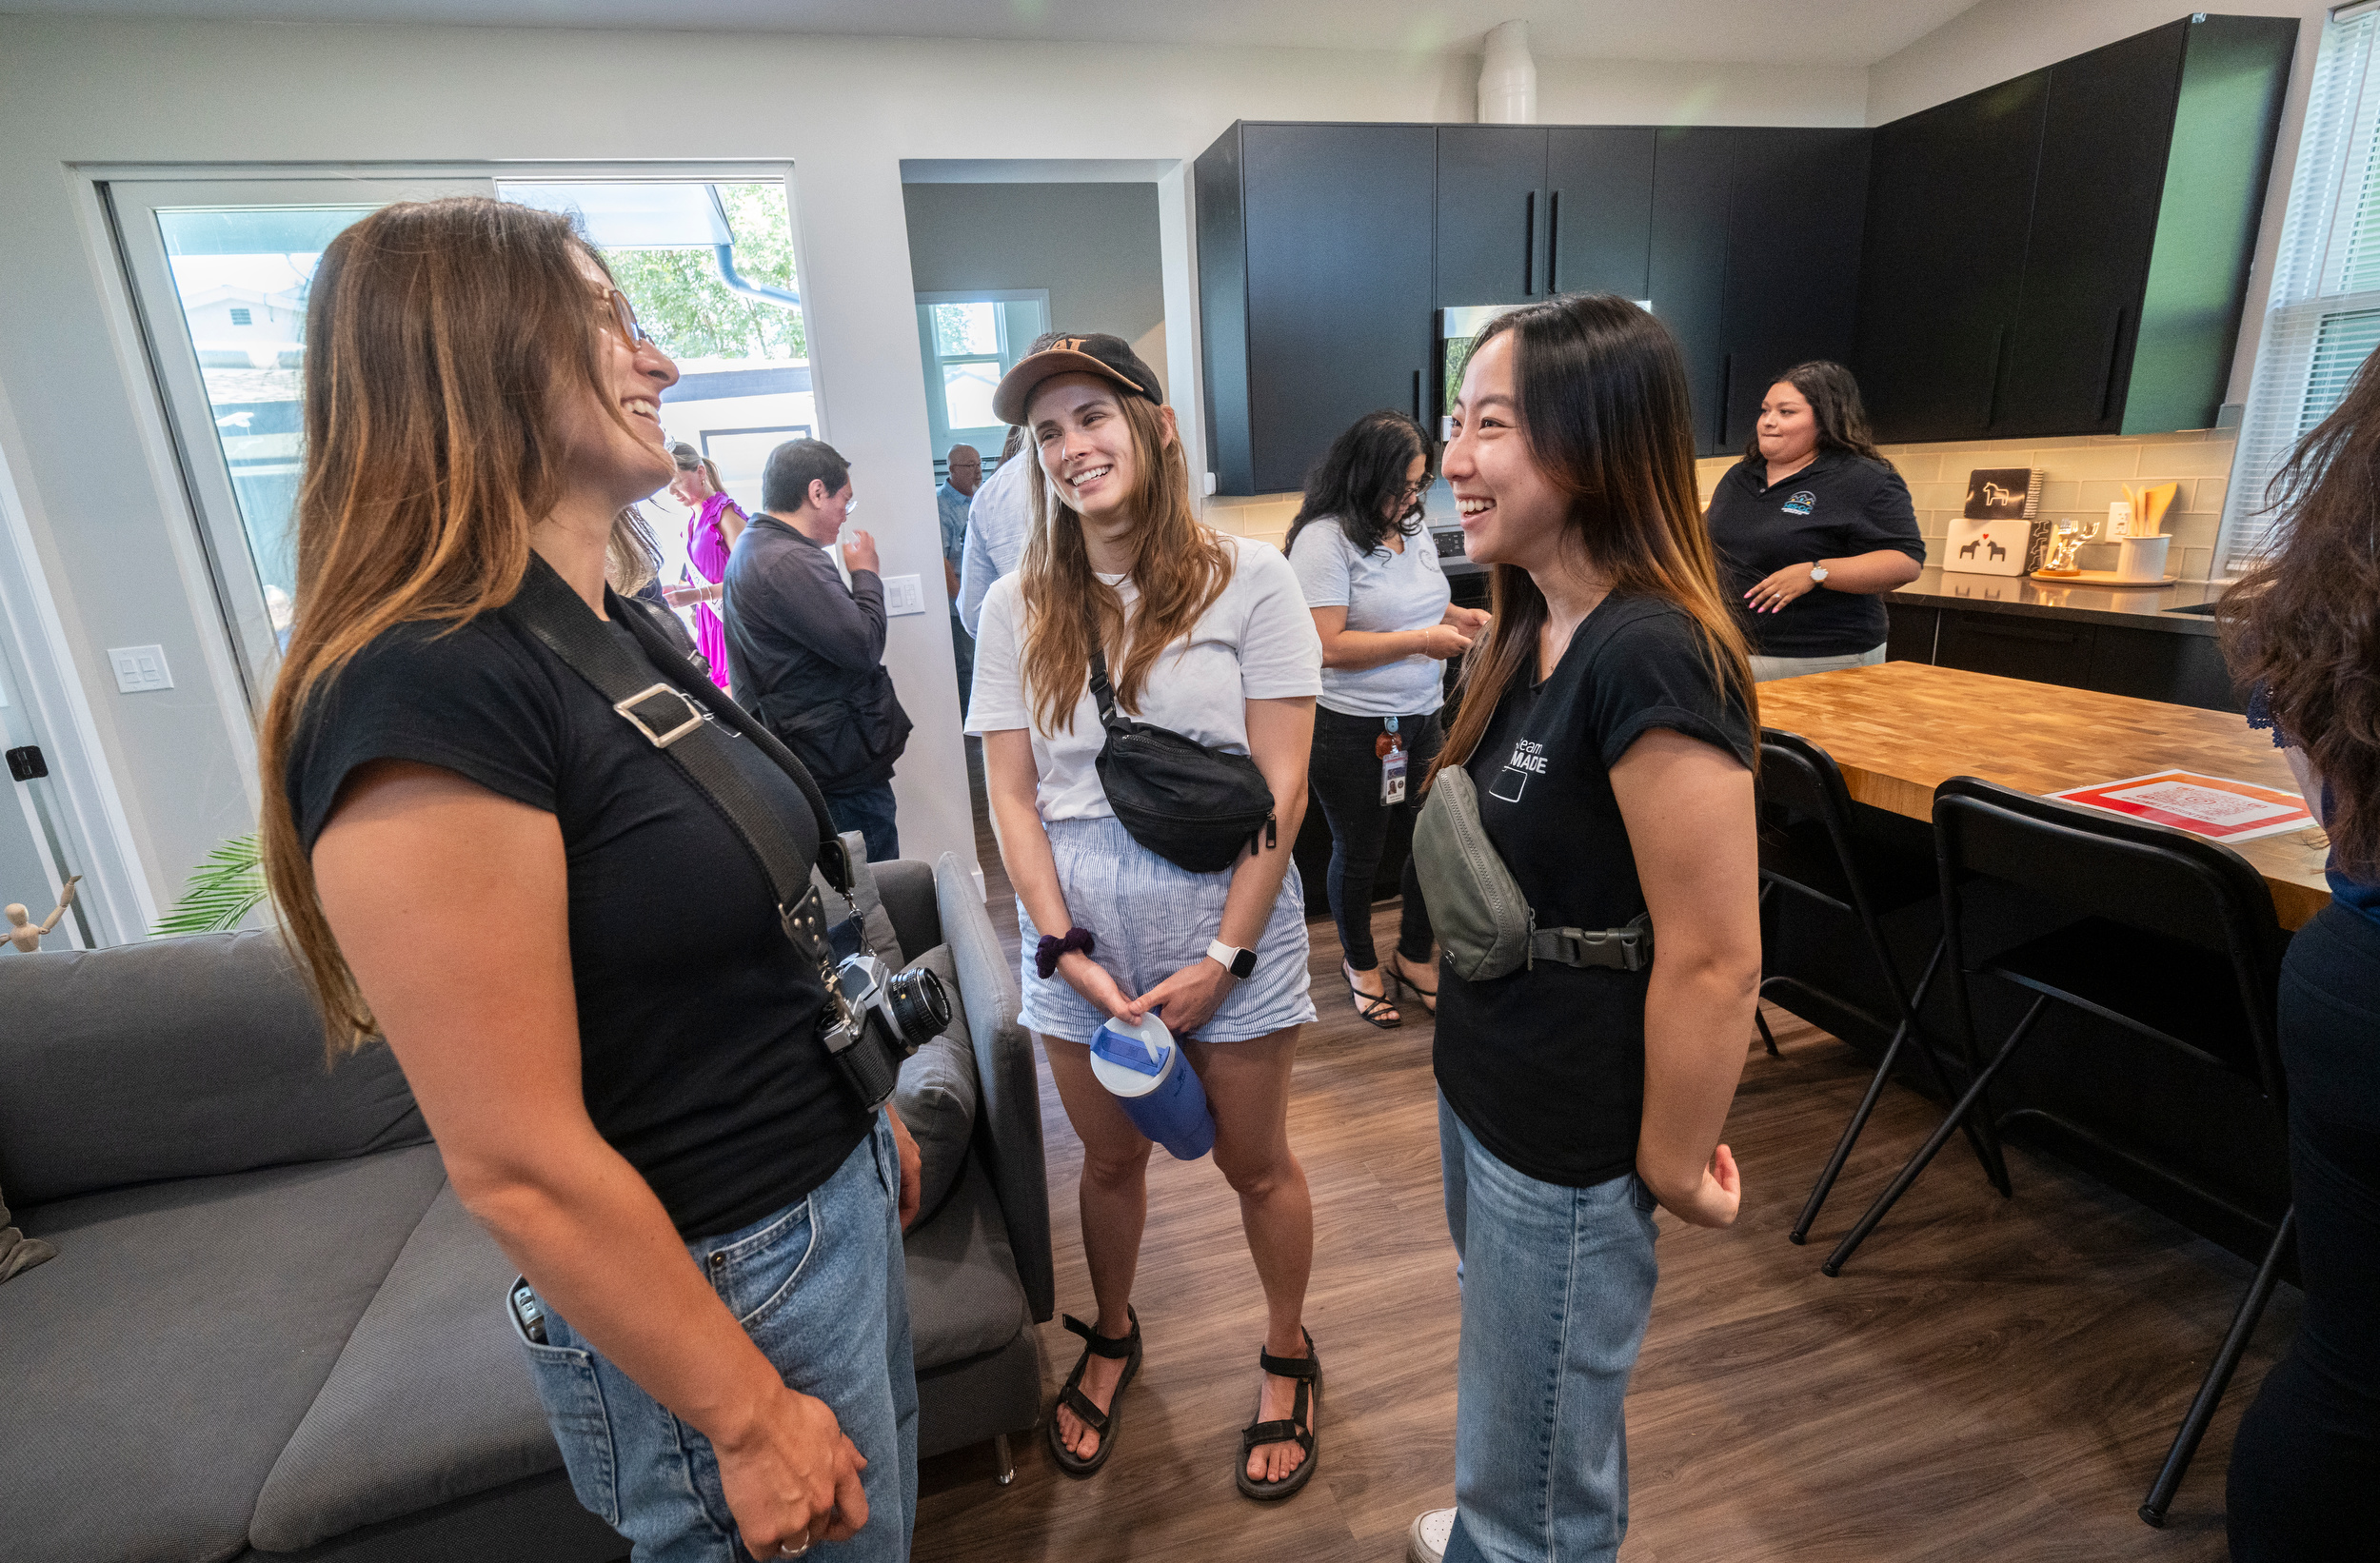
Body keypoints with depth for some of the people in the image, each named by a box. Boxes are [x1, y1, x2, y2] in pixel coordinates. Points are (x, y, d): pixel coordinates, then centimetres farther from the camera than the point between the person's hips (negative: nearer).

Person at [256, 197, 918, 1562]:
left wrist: (870, 1111, 16)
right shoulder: (424, 692, -26)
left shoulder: (617, 629, 4)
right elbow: (518, 1166, -24)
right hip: (713, 1283, -8)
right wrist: (749, 1418, -15)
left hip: (837, 1199, 8)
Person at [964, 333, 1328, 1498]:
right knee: (1111, 1156, 21)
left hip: (1227, 927, -2)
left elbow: (1282, 787, -10)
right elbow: (1012, 794, 0)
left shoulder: (1248, 579, -8)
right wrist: (1065, 948, -9)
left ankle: (1287, 1356, 43)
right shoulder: (1019, 607, 1)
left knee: (1254, 1160, 16)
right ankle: (1111, 1335, 49)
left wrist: (1223, 956, -12)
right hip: (1078, 938, 3)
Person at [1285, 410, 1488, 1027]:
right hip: (1352, 729, -7)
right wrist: (1425, 640, -20)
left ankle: (1414, 955, 35)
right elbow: (1330, 646, -23)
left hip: (1420, 720, 7)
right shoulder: (1325, 538, -16)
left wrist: (1461, 616, 3)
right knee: (1358, 853, 12)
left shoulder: (1410, 529, 8)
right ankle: (1360, 962, 35)